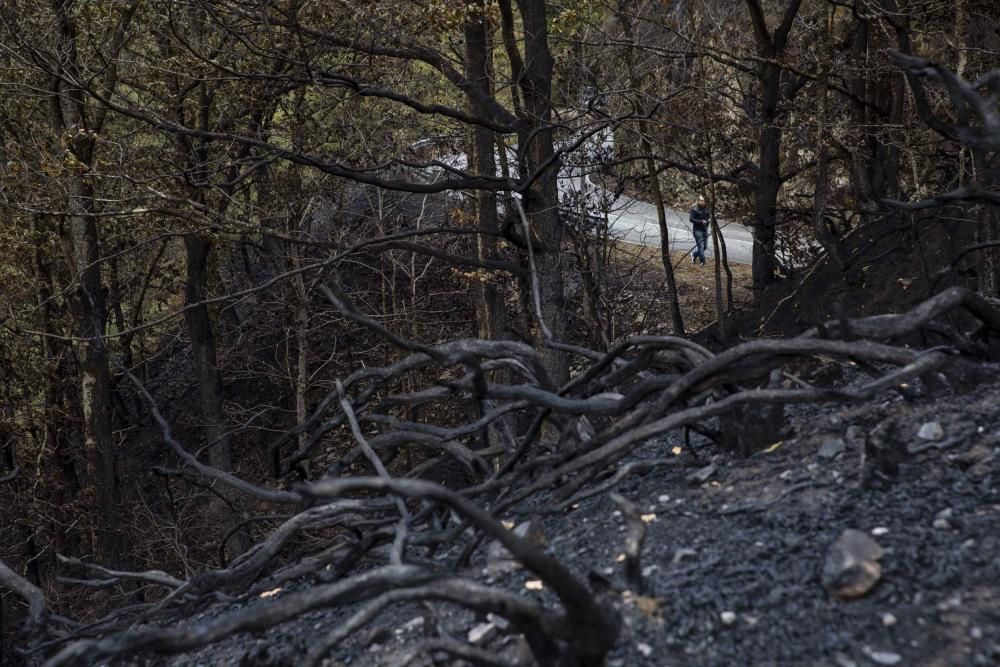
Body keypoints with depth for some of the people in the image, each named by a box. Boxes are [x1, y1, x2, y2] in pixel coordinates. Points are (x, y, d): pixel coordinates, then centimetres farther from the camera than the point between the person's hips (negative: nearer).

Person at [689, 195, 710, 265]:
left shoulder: (707, 208, 4)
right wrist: (701, 221, -23)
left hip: (705, 229, 6)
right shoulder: (694, 209, -13)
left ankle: (694, 255, 34)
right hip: (697, 230, -6)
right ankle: (703, 262, 1)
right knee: (701, 246, -7)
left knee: (705, 246, 11)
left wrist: (710, 219, -7)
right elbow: (691, 219, -16)